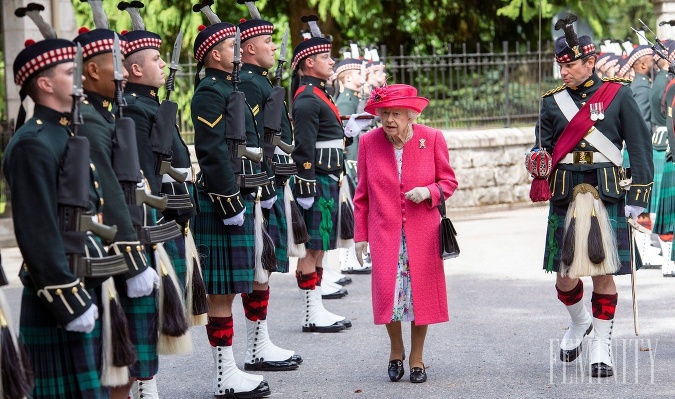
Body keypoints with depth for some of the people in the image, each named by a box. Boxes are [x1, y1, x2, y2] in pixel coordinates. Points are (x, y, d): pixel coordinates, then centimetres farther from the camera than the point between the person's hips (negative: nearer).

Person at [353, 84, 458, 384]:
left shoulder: (432, 139, -4)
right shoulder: (369, 142, 0)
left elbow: (449, 181, 6)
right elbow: (362, 193, 7)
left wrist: (429, 192, -16)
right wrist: (360, 235, 5)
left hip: (422, 233, 0)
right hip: (385, 232, 0)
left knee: (421, 291, 1)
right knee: (387, 290, -9)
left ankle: (416, 357, 18)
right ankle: (395, 350, 18)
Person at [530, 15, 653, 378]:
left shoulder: (618, 96, 1)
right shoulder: (553, 101, 8)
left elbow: (640, 147, 1)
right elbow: (544, 147, 15)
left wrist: (637, 197, -4)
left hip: (607, 194, -2)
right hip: (566, 196, 3)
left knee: (603, 273, -2)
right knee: (564, 277, 4)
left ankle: (602, 345, 10)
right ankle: (579, 322, 34)